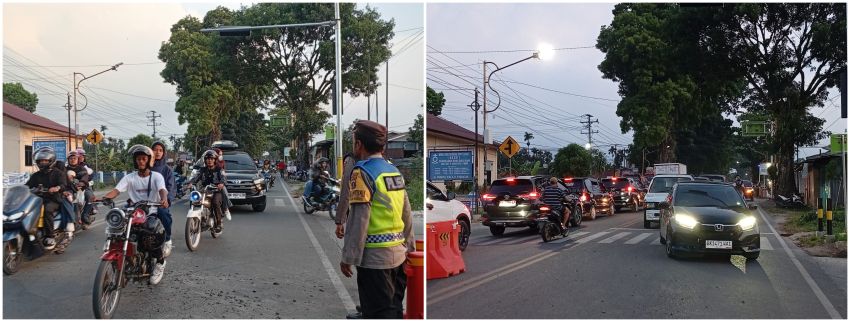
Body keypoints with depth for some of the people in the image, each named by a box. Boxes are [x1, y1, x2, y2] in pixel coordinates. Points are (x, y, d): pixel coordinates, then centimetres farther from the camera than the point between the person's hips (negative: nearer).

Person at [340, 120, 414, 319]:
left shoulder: (363, 172, -13)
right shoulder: (394, 171, 10)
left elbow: (358, 220, -17)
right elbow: (406, 212, 13)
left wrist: (348, 258, -13)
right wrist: (408, 245, 21)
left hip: (375, 256, -8)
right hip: (397, 253, 8)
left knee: (378, 312, 0)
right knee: (394, 307, 19)